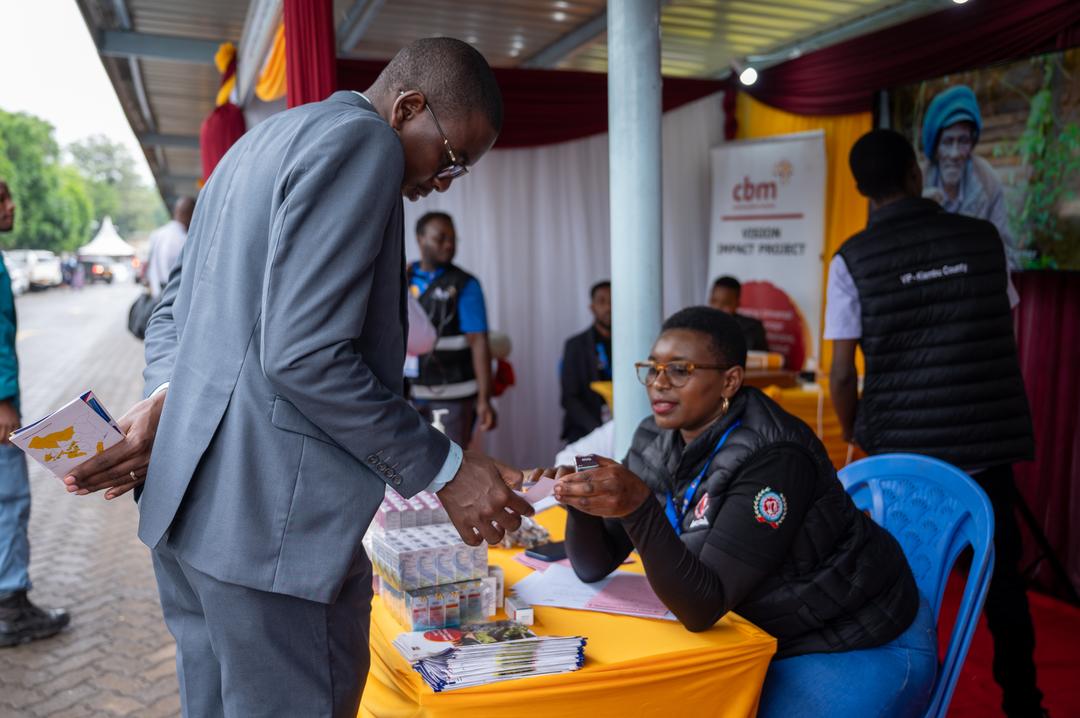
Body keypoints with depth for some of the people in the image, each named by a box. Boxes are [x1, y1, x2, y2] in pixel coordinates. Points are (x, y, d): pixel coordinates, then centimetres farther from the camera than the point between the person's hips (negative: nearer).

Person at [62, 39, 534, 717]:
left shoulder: (261, 142, 19)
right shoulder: (363, 141, -14)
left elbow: (173, 310, 18)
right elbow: (303, 354, -23)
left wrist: (166, 397, 0)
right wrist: (444, 471, -15)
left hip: (191, 502, 10)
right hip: (275, 520, -10)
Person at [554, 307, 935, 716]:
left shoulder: (773, 457, -29)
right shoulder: (655, 443, -7)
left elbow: (702, 607, -31)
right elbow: (594, 567, -6)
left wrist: (638, 507, -44)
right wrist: (581, 501, -26)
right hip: (770, 638, 7)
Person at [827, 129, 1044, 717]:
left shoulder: (853, 260, -7)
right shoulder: (983, 238, 3)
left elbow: (841, 374, -7)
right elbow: (1006, 338, 13)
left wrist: (854, 435, 10)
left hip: (902, 445, -2)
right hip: (989, 436, 3)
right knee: (1001, 573, 17)